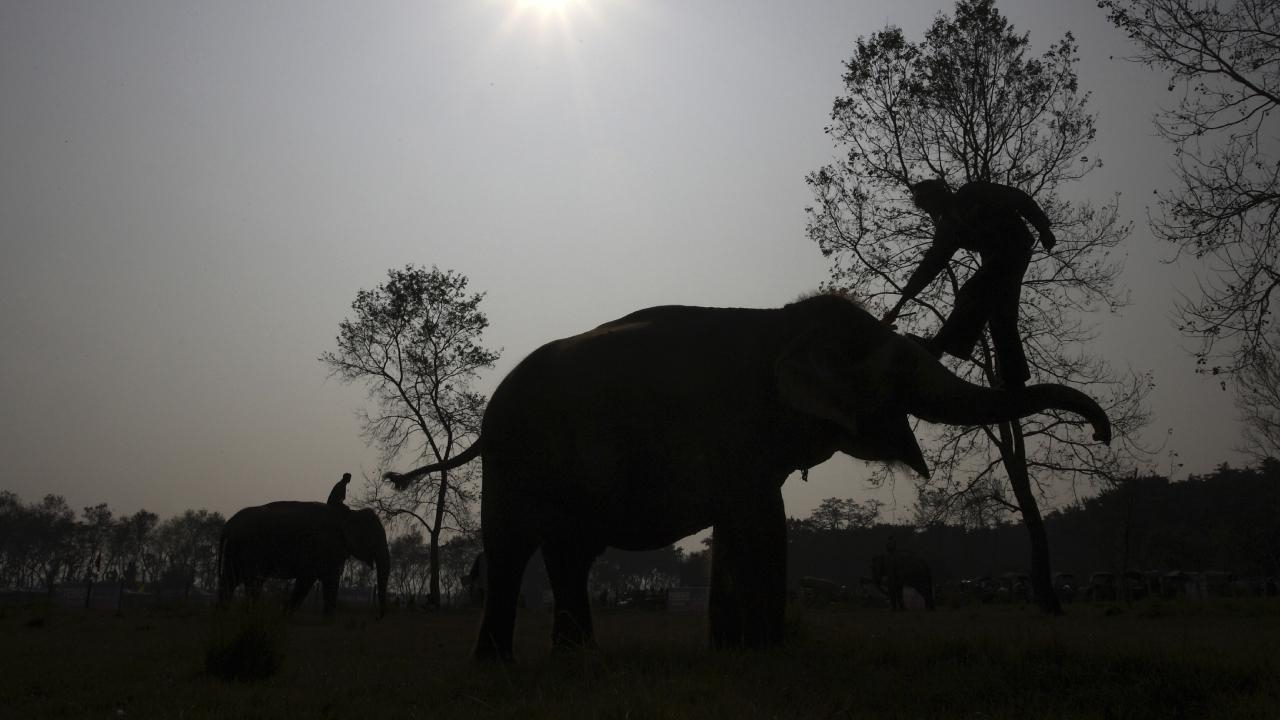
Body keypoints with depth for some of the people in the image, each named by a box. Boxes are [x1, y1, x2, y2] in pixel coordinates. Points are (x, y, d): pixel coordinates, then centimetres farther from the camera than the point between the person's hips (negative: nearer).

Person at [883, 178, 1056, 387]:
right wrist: (901, 303, 8)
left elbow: (1019, 199, -1)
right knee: (1001, 318, -2)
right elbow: (931, 264, 14)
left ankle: (940, 345, -35)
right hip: (994, 259, 7)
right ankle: (1014, 383, -4)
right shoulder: (947, 227, 18)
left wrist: (1043, 228, -11)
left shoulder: (971, 193, 2)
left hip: (1014, 246, -7)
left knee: (973, 292, -24)